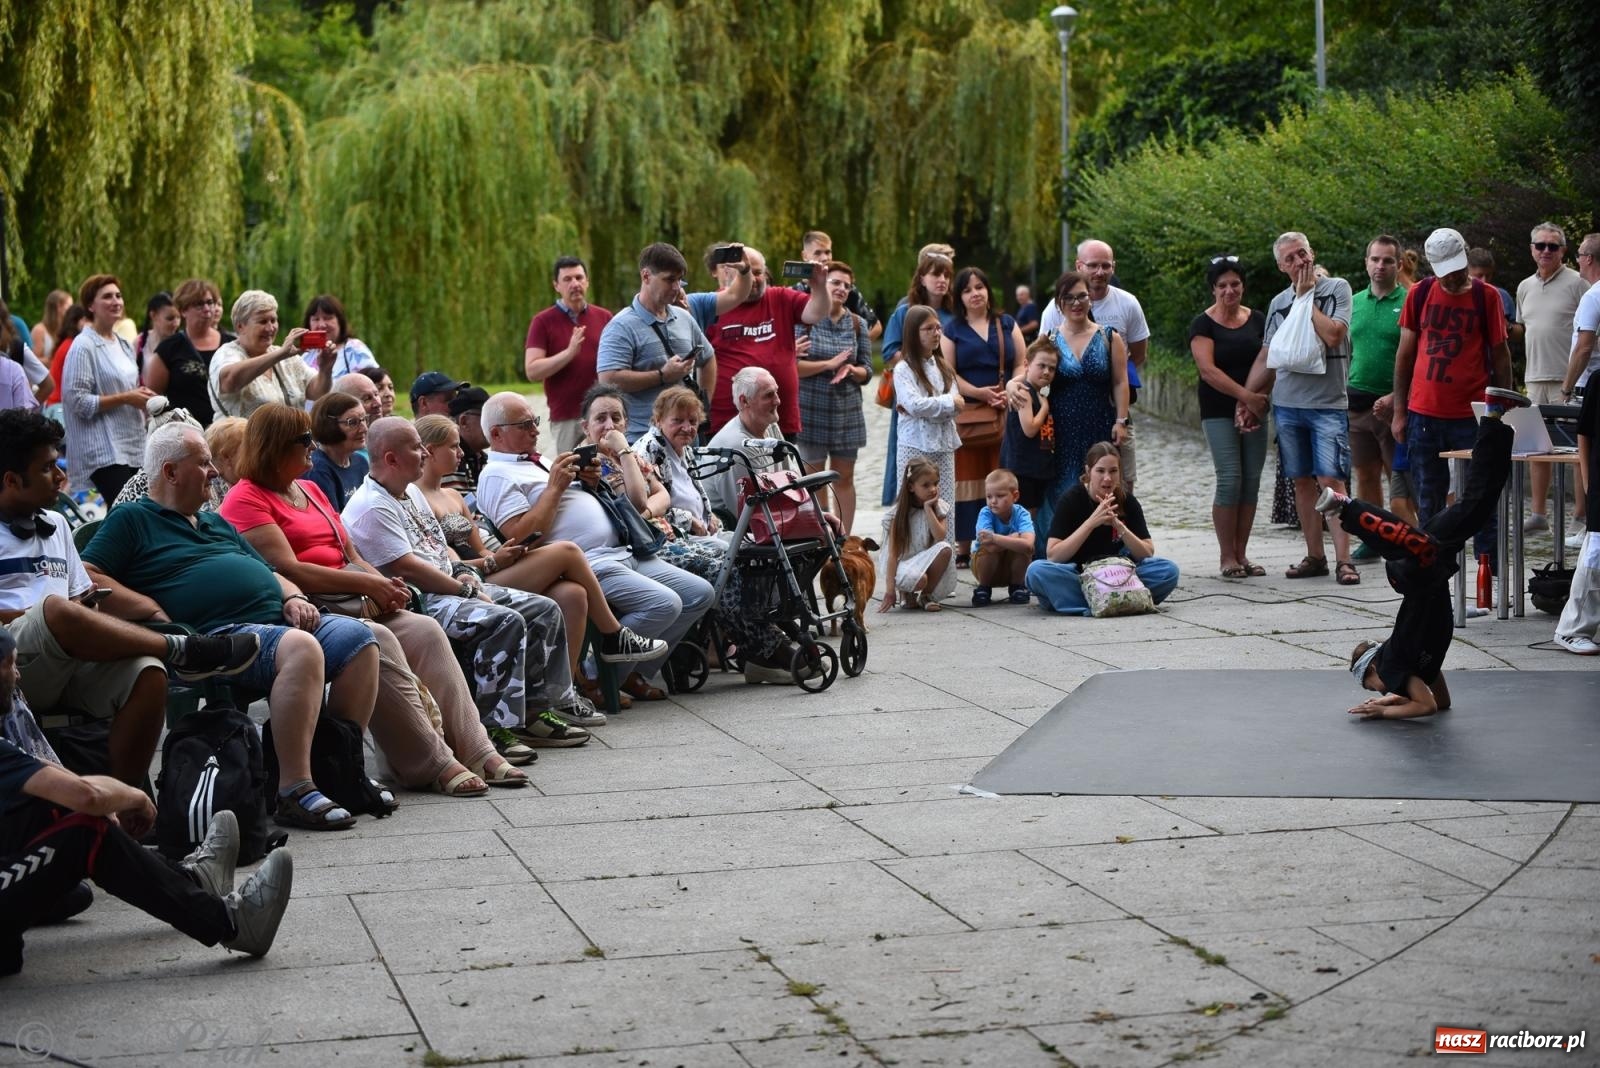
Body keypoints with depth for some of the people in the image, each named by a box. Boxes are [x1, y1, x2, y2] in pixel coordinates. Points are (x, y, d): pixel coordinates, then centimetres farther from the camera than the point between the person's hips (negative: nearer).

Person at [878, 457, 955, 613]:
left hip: (928, 562, 4)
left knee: (946, 548, -29)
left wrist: (928, 509, -17)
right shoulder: (898, 513, -8)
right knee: (916, 578, -38)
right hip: (904, 564, -3)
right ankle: (908, 594, 1)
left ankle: (926, 596, -10)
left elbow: (940, 538, -17)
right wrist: (890, 590, -17)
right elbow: (893, 553, -12)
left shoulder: (939, 508, 0)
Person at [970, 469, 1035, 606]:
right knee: (988, 547, -32)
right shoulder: (986, 513, -22)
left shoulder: (1021, 514, -22)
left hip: (1014, 568, 0)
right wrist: (1014, 536, -30)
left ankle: (1018, 587, -4)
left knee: (1024, 545, -29)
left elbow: (1027, 544, -42)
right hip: (987, 569, 0)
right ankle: (984, 588, -5)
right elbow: (991, 547, -38)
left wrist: (995, 538, -48)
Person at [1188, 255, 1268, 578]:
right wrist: (1245, 395, -20)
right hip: (1219, 412, -4)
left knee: (1252, 481, 2)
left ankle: (1241, 554, 10)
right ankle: (1227, 558, -4)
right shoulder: (1203, 324, -2)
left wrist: (1258, 399, -9)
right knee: (1230, 479, -12)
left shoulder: (1257, 320, 10)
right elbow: (1208, 370, -12)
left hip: (1253, 410, 4)